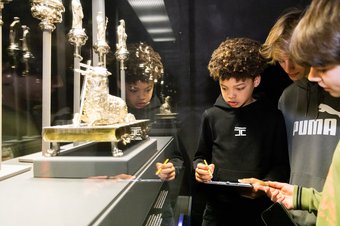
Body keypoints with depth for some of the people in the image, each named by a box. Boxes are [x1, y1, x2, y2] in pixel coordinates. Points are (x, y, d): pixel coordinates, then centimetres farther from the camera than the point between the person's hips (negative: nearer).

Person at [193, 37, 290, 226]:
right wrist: (200, 168, -10)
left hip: (258, 209, -1)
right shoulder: (211, 116, 0)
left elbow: (281, 165, 0)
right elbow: (201, 156, 10)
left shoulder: (272, 117, -4)